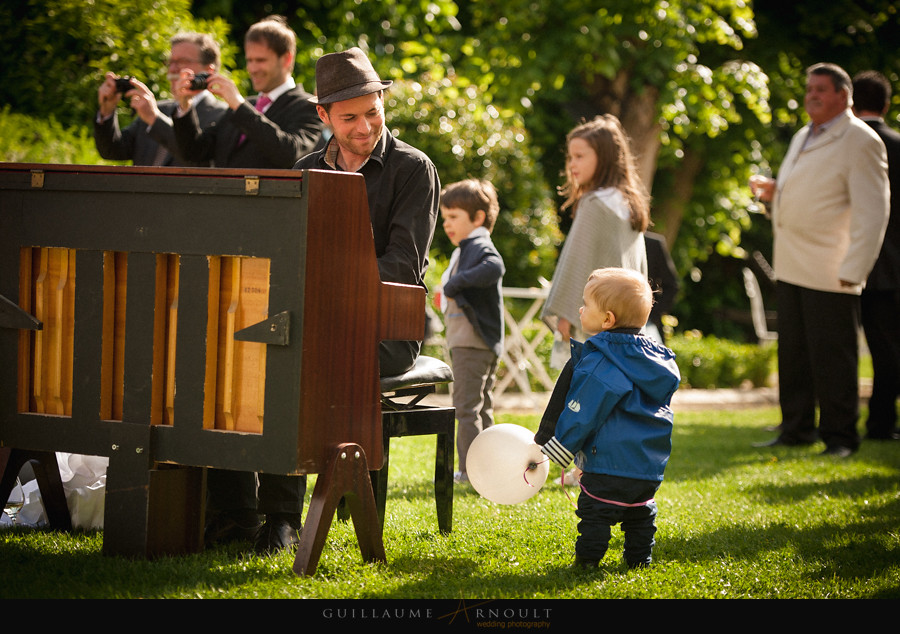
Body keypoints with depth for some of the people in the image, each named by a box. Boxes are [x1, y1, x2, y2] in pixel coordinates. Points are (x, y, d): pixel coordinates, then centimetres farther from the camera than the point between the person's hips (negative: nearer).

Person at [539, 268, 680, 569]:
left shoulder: (600, 364, -18)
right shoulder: (655, 358, 7)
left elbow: (582, 414, -17)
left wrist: (557, 450, -7)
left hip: (609, 461, -8)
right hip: (651, 463, 8)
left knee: (595, 511, 4)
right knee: (640, 513, 20)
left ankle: (587, 559, 9)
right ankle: (640, 558, 26)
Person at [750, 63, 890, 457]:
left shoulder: (860, 141, -9)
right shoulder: (803, 137, 18)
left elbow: (872, 212, -13)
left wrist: (853, 271, -19)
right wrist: (774, 192, 8)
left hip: (830, 272, -8)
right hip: (790, 267, 8)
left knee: (832, 355, -4)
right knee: (793, 351, 12)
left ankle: (839, 436, 4)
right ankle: (796, 429, 21)